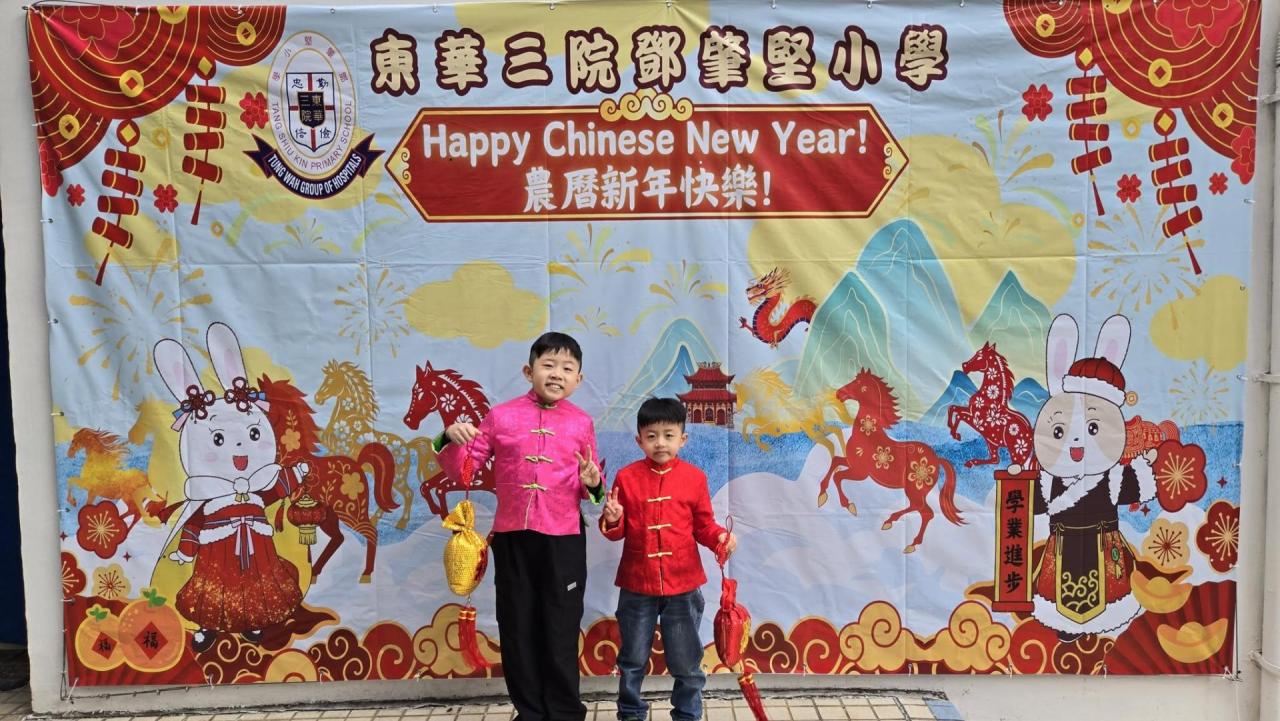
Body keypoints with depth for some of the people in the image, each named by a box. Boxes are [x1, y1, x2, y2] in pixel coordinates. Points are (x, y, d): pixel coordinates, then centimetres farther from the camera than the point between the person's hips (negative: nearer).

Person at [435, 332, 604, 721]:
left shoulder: (582, 423, 2)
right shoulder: (501, 416, 0)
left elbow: (590, 485, 12)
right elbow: (461, 469, 3)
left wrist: (593, 485, -11)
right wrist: (451, 441, -16)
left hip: (564, 539, -1)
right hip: (512, 538, 1)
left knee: (561, 630, 8)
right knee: (517, 628, 11)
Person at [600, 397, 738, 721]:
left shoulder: (694, 477, -2)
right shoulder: (627, 477, -3)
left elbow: (703, 525, 4)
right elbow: (618, 532, 2)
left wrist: (720, 536, -17)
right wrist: (611, 520, -20)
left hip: (683, 585, 0)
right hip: (637, 585, 0)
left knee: (687, 663, 11)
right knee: (632, 660, 15)